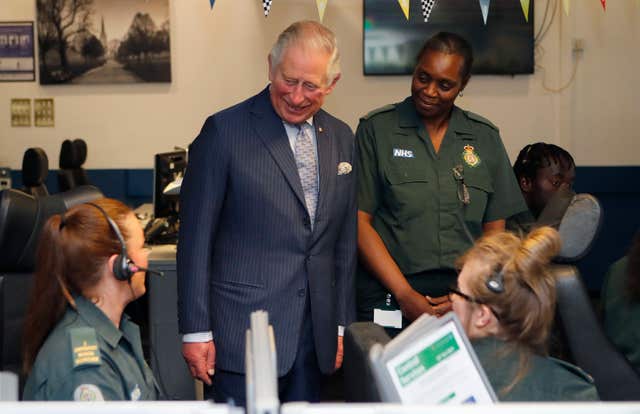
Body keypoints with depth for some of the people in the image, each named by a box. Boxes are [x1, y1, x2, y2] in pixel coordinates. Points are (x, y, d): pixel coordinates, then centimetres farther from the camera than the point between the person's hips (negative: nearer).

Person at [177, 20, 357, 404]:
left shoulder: (341, 138, 9)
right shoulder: (225, 131, -8)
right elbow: (196, 237, -7)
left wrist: (341, 326, 13)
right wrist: (196, 331, -9)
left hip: (315, 338, 5)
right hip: (243, 334, -5)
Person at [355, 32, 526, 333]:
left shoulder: (485, 137, 9)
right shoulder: (376, 129, 0)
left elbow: (495, 228, 9)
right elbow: (360, 221, -4)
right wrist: (405, 294, -11)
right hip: (388, 302, -2)